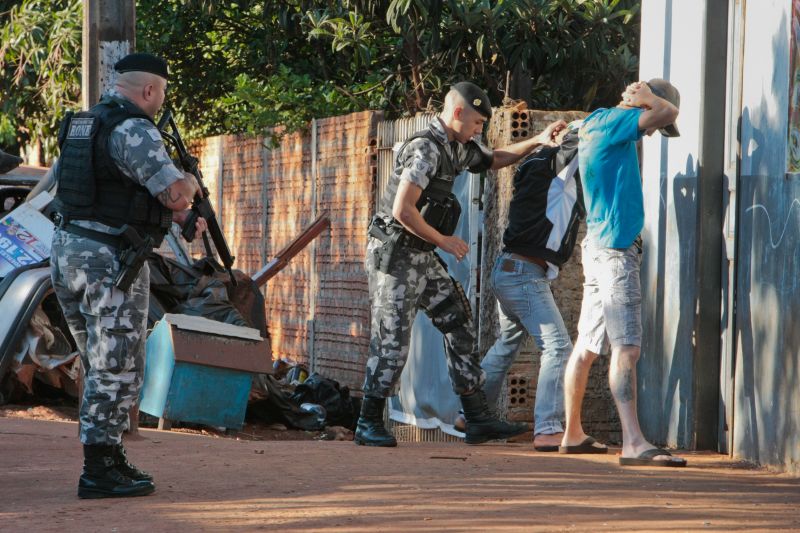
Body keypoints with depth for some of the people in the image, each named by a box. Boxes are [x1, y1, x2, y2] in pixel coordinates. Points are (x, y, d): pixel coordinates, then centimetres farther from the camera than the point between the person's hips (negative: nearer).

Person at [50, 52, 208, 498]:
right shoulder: (134, 130, -14)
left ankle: (111, 458, 24)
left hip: (68, 250, 9)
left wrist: (180, 216, 21)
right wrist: (191, 183, 4)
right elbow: (175, 192, -20)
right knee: (118, 369, -2)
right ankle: (99, 472, 0)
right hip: (110, 261, -9)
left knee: (102, 366, 18)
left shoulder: (80, 126, 16)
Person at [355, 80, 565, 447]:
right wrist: (443, 240, -14)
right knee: (392, 338, -7)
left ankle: (478, 419, 7)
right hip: (395, 254, -10)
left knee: (459, 326, 6)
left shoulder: (457, 148, 11)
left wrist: (538, 141, 17)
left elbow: (496, 159, 31)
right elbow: (402, 210, -25)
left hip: (422, 257, 10)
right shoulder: (425, 148, -19)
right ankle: (368, 425, 2)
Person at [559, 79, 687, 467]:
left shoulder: (597, 123, 18)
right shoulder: (608, 122, -10)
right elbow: (667, 113, -21)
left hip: (600, 246, 11)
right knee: (626, 347, -17)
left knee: (587, 346, 13)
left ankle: (573, 435, 20)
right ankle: (633, 443, -25)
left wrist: (643, 98, 20)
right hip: (615, 249, -11)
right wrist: (648, 98, -3)